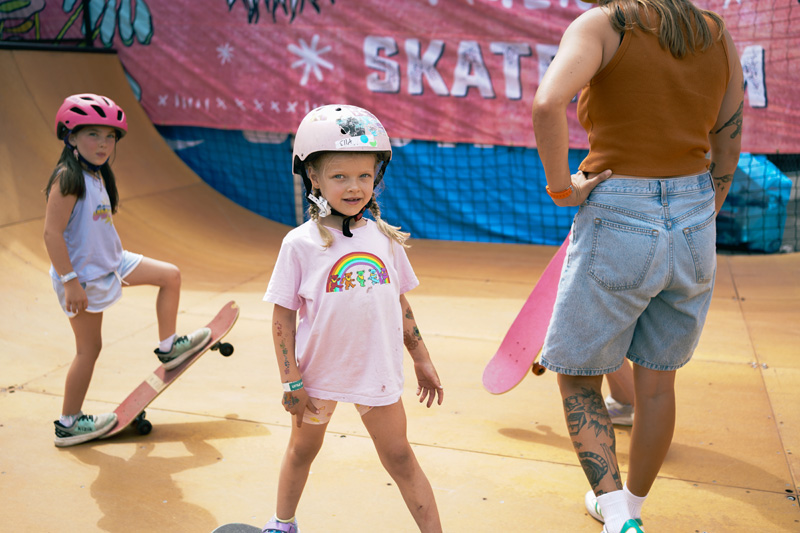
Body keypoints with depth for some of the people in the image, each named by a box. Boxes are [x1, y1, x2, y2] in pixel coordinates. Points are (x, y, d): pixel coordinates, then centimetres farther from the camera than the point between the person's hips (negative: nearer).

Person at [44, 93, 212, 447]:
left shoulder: (97, 176, 8)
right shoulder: (67, 178, -20)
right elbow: (52, 233, -23)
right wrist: (70, 282, -25)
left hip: (110, 262, 9)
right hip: (85, 274, -9)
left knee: (171, 276, 11)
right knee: (89, 348, 2)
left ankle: (168, 347, 21)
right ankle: (69, 423, 16)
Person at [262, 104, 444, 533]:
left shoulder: (384, 239, -1)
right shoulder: (300, 244, -11)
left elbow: (400, 304, 9)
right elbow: (283, 316, -8)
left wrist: (421, 360, 11)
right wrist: (291, 381, -10)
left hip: (377, 370, 1)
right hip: (318, 371, -1)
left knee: (400, 458, 9)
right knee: (302, 449, 21)